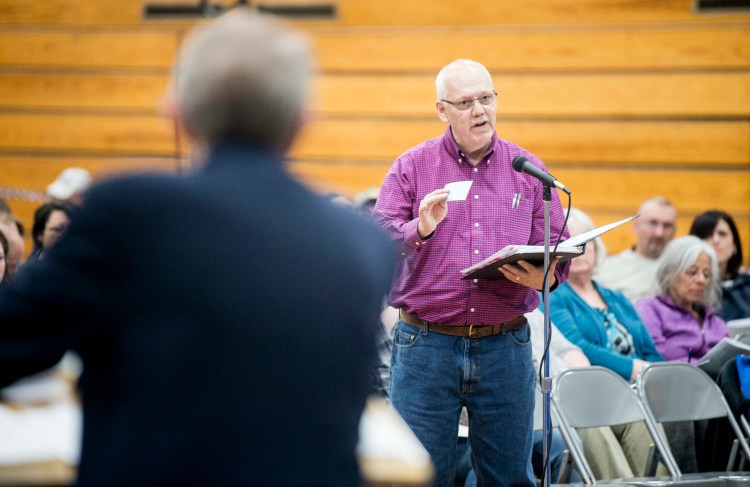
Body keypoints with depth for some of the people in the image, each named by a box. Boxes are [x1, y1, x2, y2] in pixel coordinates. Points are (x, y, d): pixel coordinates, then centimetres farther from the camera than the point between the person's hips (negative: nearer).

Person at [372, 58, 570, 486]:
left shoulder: (528, 170, 10)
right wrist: (420, 229, -23)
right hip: (426, 345, -2)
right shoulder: (412, 167, 5)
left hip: (506, 349, 2)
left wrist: (543, 276, -15)